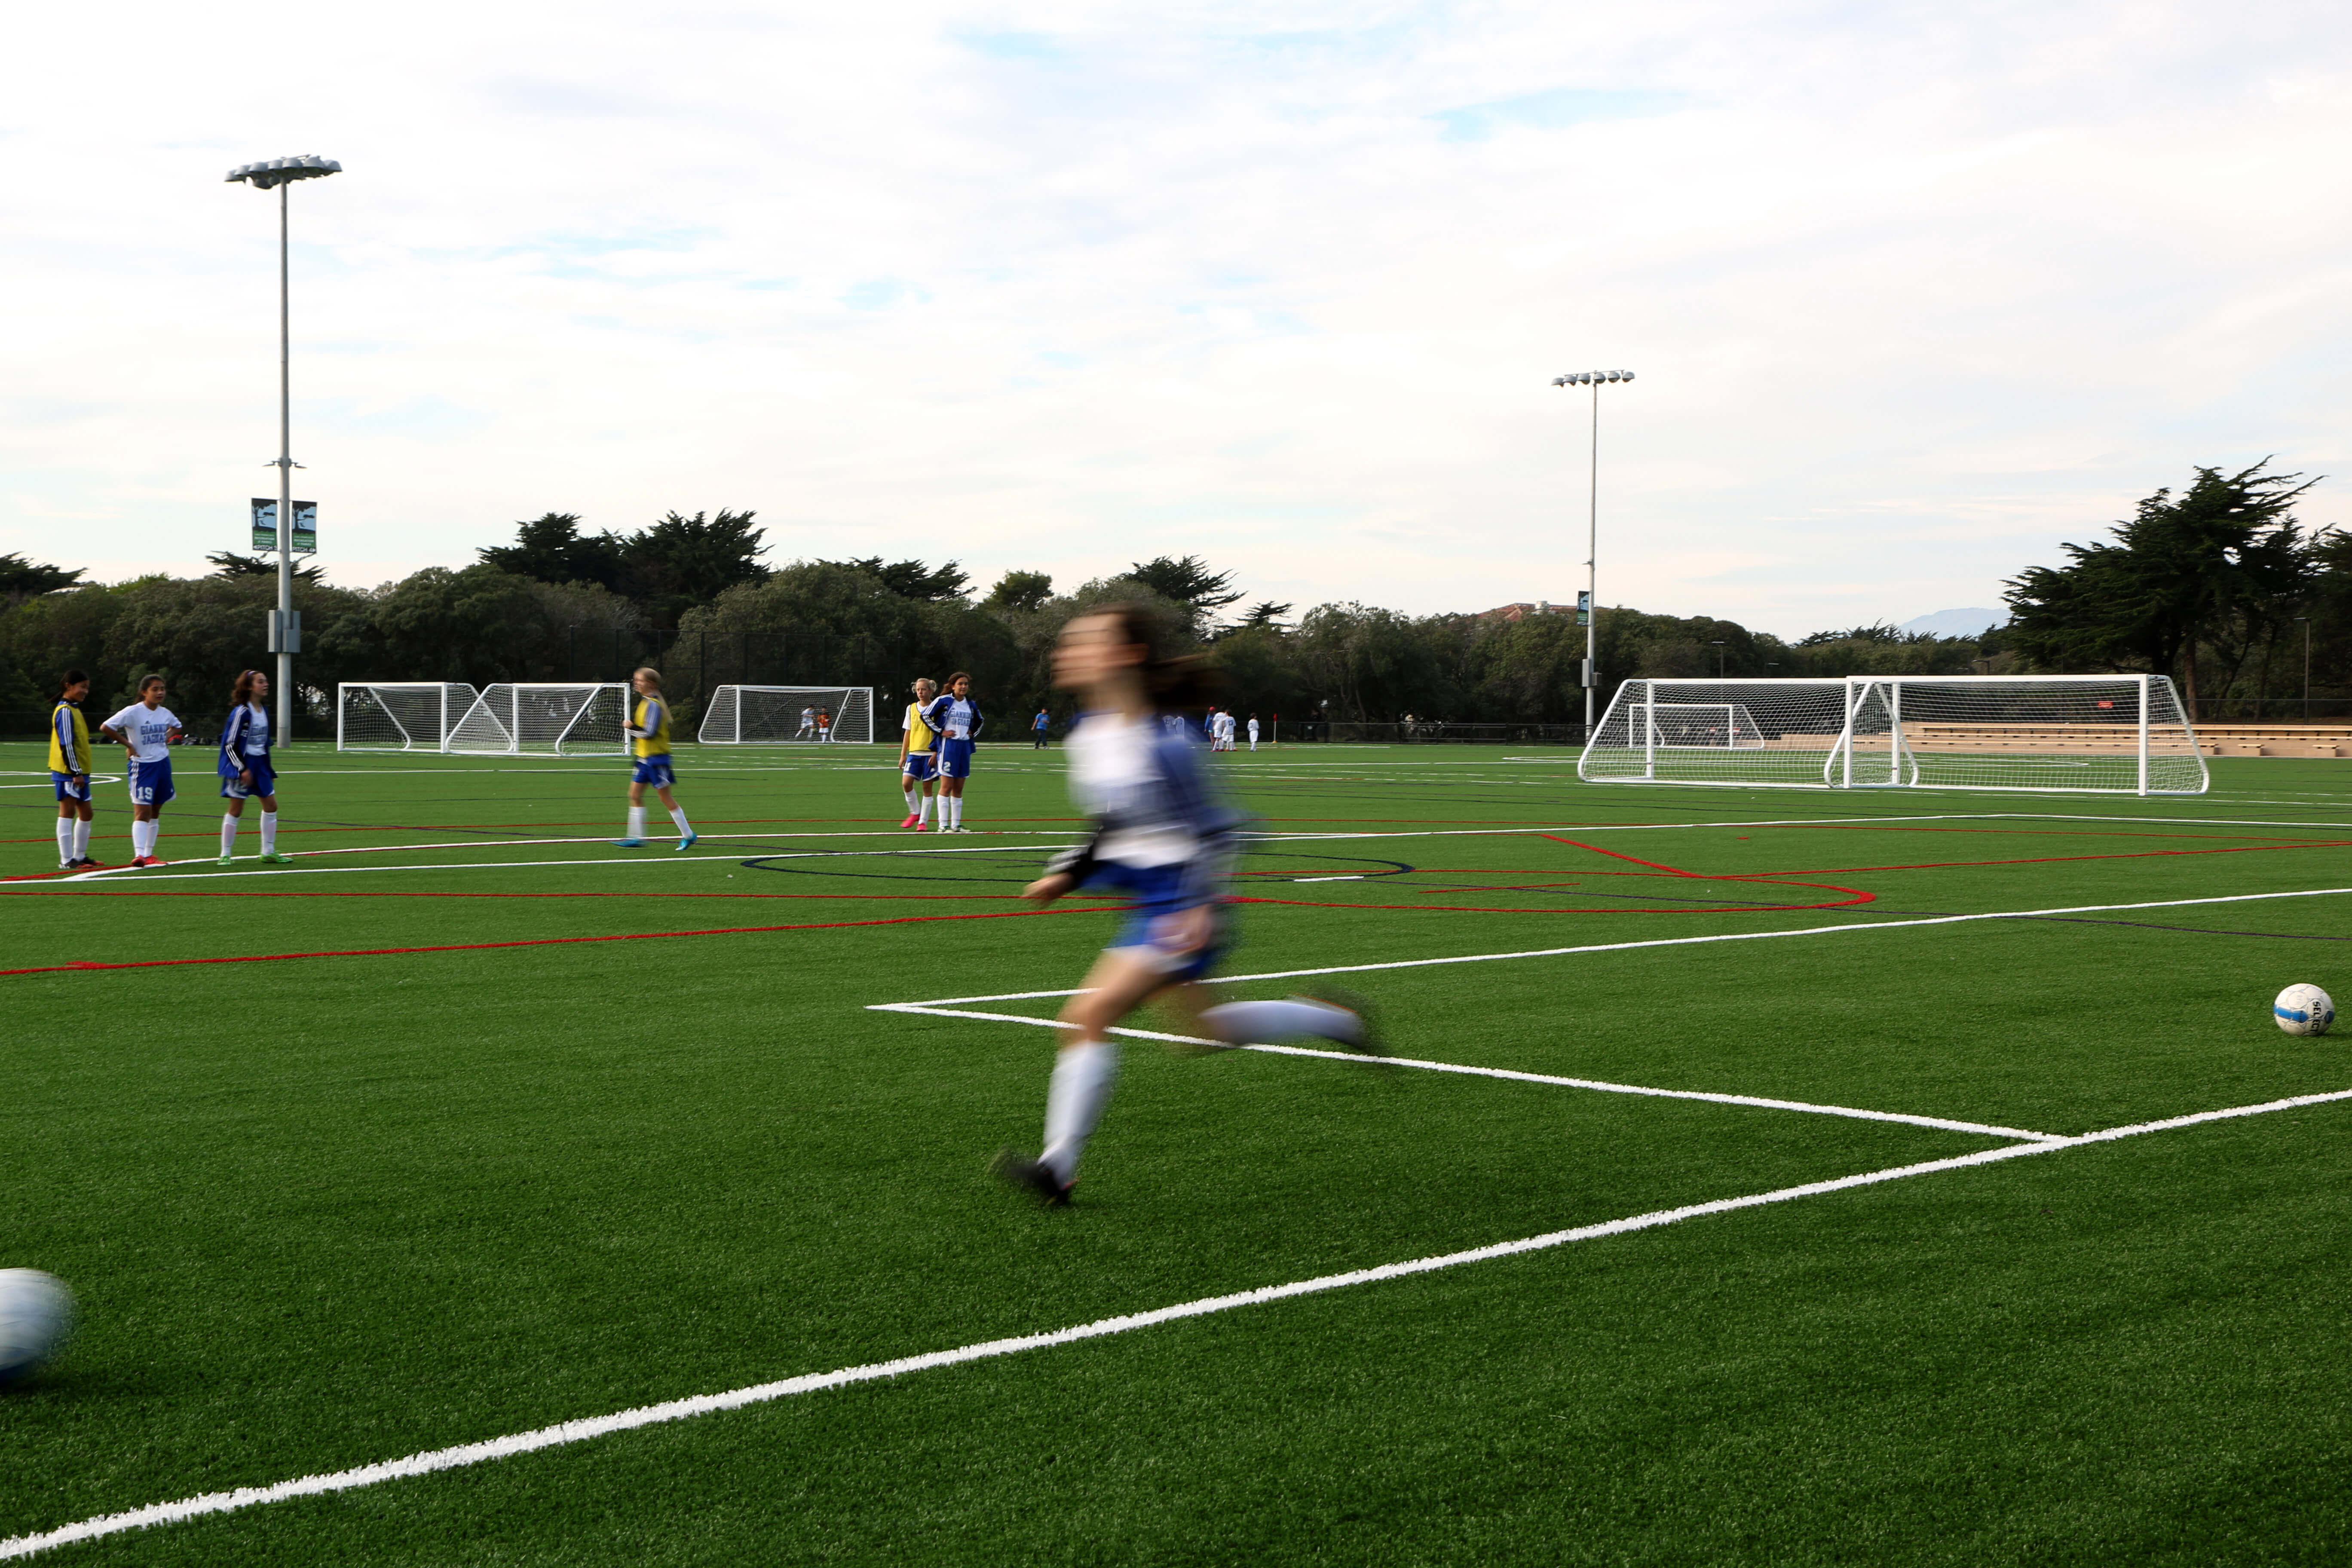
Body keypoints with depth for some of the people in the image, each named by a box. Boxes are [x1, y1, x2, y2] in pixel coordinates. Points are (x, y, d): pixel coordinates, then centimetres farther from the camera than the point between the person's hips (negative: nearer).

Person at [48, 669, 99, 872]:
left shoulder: (74, 710, 17)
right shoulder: (65, 711, -14)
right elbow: (66, 745, -19)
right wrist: (76, 772, -21)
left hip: (79, 772, 10)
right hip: (68, 772, -10)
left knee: (86, 813, 14)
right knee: (68, 812, -7)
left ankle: (80, 856, 23)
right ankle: (67, 861, -5)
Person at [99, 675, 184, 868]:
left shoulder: (165, 713, 6)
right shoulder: (134, 712, -13)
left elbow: (177, 726, 28)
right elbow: (105, 727, -15)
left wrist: (167, 738, 8)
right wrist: (128, 745, -13)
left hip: (163, 764, 6)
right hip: (142, 765, -6)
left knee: (155, 812, 12)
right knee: (142, 811, -13)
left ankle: (148, 854, 20)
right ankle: (139, 853, -19)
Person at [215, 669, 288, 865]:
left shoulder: (264, 711, 11)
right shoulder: (241, 712, -14)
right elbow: (230, 744, -15)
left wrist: (269, 771, 18)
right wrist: (242, 770, -20)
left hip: (260, 764, 8)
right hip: (242, 765, -8)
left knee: (271, 805, 8)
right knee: (236, 810, -4)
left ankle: (268, 851, 17)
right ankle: (225, 854, 4)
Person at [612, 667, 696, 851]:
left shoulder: (653, 705, -17)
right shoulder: (645, 702, 14)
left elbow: (650, 733, -23)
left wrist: (631, 728, -12)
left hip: (656, 757, -10)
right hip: (645, 758, 10)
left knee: (665, 797, -4)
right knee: (635, 795, 5)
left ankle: (688, 835, 6)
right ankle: (637, 838, 6)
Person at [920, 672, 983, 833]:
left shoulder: (971, 705, 13)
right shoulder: (943, 701, -5)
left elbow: (979, 721, 31)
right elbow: (926, 716, -5)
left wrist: (973, 733, 14)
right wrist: (941, 731, -8)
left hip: (964, 747, 6)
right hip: (948, 746, -6)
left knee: (959, 788, 8)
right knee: (947, 786, -8)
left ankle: (956, 824, 12)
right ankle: (943, 825, -6)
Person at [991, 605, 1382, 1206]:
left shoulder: (1162, 739, -20)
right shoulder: (1088, 734, 5)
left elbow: (1215, 824, -14)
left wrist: (1204, 907, -19)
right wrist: (1066, 874, 7)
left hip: (1182, 907, -9)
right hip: (1146, 902, 9)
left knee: (1089, 1015, -18)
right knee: (1212, 1027, 21)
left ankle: (1058, 1166, -14)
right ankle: (1333, 1020, 42)